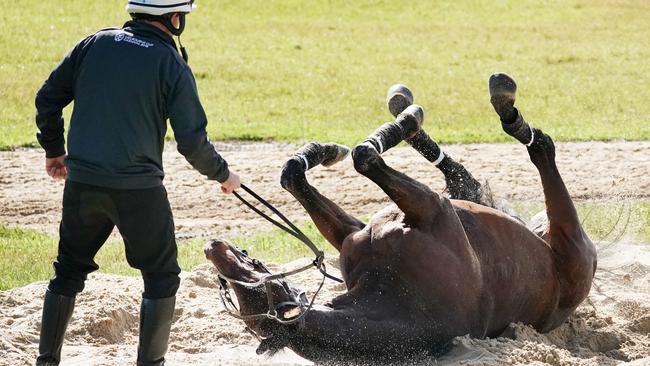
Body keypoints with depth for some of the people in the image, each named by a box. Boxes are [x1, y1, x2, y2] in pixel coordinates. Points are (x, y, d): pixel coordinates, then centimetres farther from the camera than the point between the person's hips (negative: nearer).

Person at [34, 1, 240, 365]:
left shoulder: (95, 44, 5)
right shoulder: (172, 65, -7)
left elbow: (48, 98, 8)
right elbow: (192, 141, -8)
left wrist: (54, 149, 22)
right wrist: (223, 174, 9)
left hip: (82, 182, 5)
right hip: (138, 189, -4)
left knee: (69, 269, 19)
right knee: (162, 275, 10)